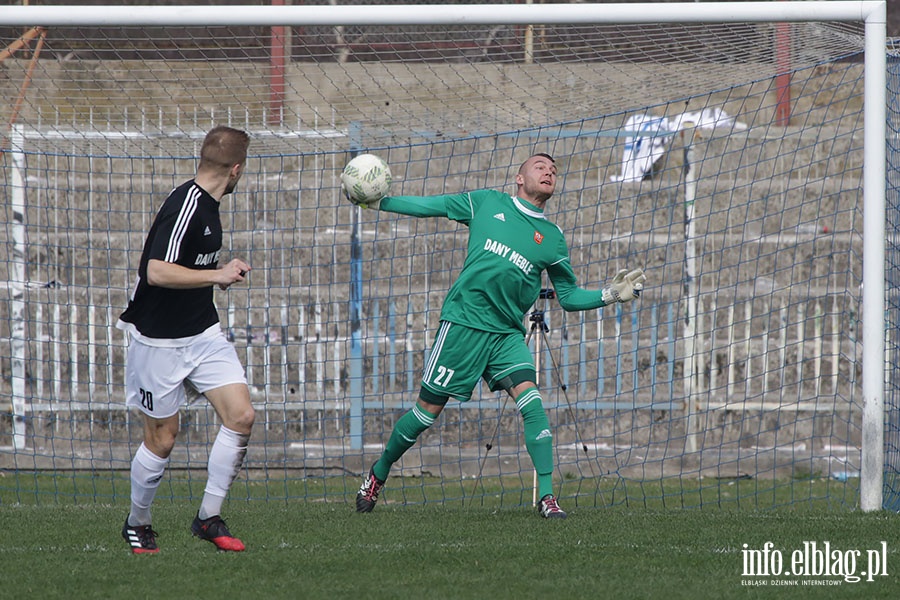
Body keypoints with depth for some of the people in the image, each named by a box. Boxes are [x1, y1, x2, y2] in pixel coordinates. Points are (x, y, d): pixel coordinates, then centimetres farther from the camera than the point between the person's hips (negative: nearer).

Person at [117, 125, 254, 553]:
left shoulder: (208, 206, 8)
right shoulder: (185, 205, -22)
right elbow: (158, 272, -30)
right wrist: (217, 275, -27)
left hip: (203, 333, 8)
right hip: (160, 341, -8)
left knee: (241, 415, -5)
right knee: (162, 438, 1)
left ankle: (209, 518, 5)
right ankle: (137, 524, 23)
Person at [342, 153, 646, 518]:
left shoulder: (552, 238, 10)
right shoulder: (486, 203, 6)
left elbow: (569, 296, 15)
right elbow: (428, 207, 12)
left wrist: (609, 295, 0)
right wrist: (375, 201, 8)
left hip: (508, 334, 2)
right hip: (463, 320, -2)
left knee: (531, 401, -19)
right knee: (427, 411, 1)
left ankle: (546, 495, -18)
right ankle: (378, 474, 23)